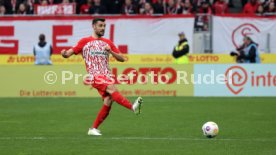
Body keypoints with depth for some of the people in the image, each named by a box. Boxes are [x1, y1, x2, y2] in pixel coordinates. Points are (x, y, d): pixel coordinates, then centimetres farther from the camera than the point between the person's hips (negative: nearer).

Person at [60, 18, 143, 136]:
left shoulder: (108, 43, 18)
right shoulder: (85, 41, 8)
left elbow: (121, 59, 14)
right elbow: (70, 53, 5)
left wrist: (110, 51, -4)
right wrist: (64, 54, -20)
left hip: (107, 75, 5)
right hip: (95, 75, -5)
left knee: (108, 102, -8)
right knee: (112, 89, -30)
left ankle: (93, 129, 4)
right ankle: (133, 107, -47)